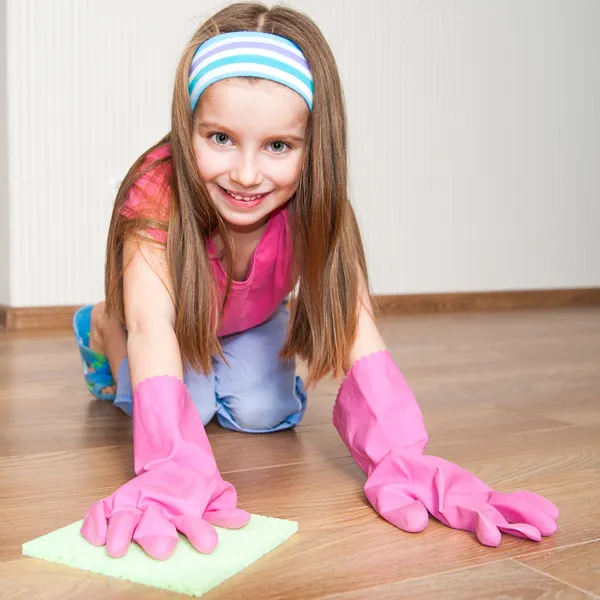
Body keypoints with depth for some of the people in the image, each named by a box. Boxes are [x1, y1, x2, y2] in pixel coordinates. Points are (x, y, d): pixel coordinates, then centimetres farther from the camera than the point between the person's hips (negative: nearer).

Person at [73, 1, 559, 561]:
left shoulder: (314, 212, -34)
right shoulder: (158, 194, -41)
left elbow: (354, 325, -42)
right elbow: (151, 324, -51)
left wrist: (398, 460, -58)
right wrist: (175, 472, -67)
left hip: (252, 320, 2)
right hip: (178, 318, -1)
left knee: (265, 413, -16)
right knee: (189, 403, -20)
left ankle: (226, 364, 20)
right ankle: (102, 328, 10)